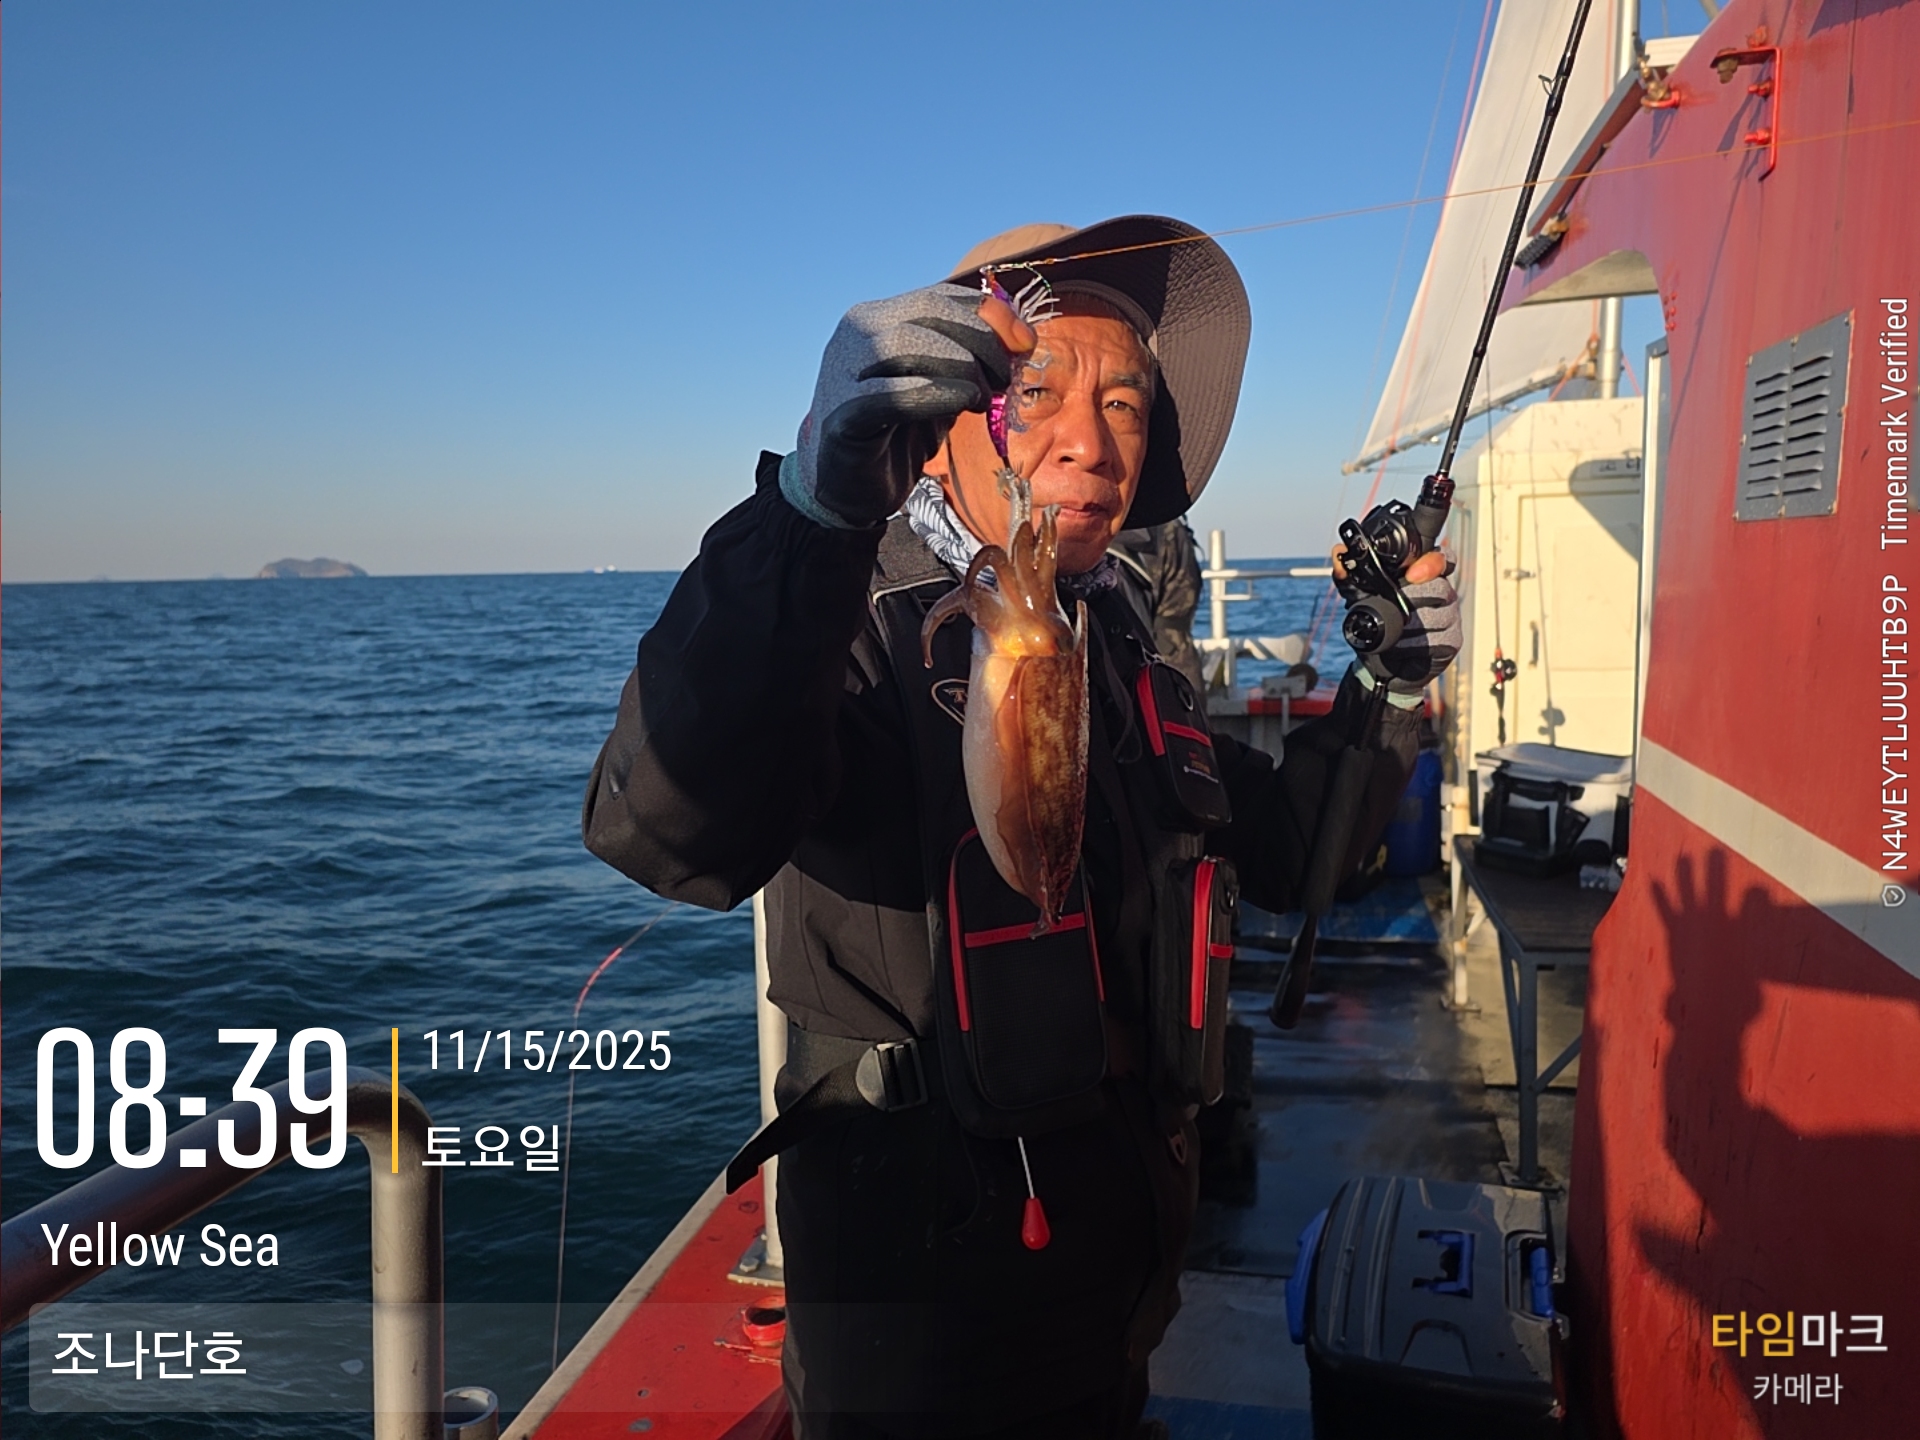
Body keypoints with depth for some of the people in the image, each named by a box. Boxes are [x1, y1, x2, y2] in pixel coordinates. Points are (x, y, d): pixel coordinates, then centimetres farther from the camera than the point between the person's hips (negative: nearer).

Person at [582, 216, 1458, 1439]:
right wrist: (819, 501, -54)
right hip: (920, 1267, -7)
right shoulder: (858, 630, -20)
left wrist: (1390, 690, 0)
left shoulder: (1119, 647, 3)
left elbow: (1279, 849, 15)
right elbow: (669, 831, -41)